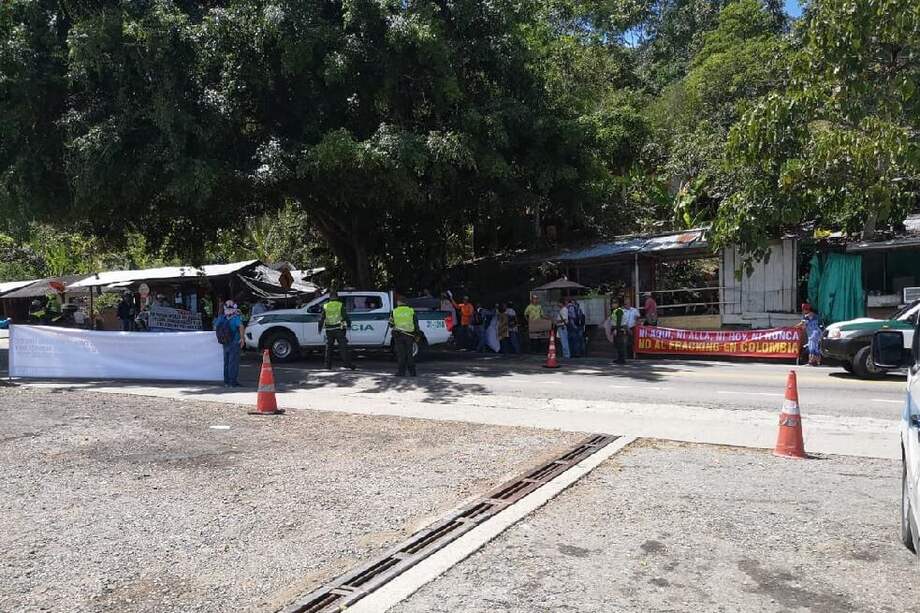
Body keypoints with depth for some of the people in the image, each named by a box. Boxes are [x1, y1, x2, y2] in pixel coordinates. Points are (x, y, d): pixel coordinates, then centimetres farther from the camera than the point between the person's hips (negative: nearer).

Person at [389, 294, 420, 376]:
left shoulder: (394, 311, -1)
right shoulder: (411, 311, 1)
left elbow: (391, 325, 4)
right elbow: (416, 324, 2)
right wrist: (417, 335, 9)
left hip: (398, 335, -1)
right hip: (409, 335, 1)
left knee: (400, 354, 4)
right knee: (410, 354, 9)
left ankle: (401, 372, 3)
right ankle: (412, 372, 12)